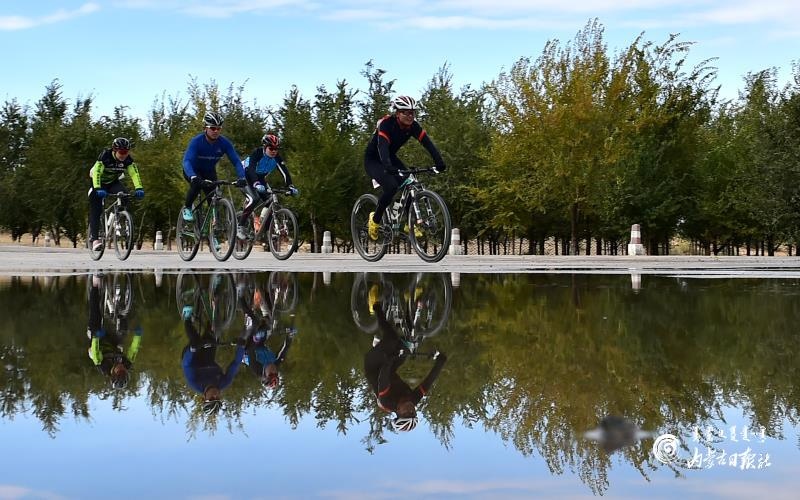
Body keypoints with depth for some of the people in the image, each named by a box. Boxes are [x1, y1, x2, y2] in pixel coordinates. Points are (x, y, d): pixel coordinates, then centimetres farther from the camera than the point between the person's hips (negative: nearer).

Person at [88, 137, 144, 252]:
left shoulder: (128, 159, -20)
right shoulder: (105, 156, -31)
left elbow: (134, 174, -26)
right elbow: (96, 172, -40)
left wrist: (139, 188, -43)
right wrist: (98, 189, -54)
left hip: (114, 182, 3)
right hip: (100, 182, -3)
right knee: (96, 210, -15)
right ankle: (94, 238, -16)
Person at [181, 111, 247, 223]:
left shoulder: (224, 143, -21)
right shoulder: (197, 141, -30)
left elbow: (236, 161, -24)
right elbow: (187, 161, -41)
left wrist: (241, 178, -43)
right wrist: (193, 177, -60)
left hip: (209, 172, 3)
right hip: (193, 171, -3)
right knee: (197, 184, -33)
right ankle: (187, 208, -8)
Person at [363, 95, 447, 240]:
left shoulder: (413, 126, -13)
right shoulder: (386, 124, -29)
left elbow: (428, 143, -22)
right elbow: (382, 146, -44)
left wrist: (439, 162, -38)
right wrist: (388, 167, -62)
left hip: (390, 158, 6)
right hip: (373, 160, -6)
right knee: (391, 186, -28)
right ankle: (375, 220, -8)